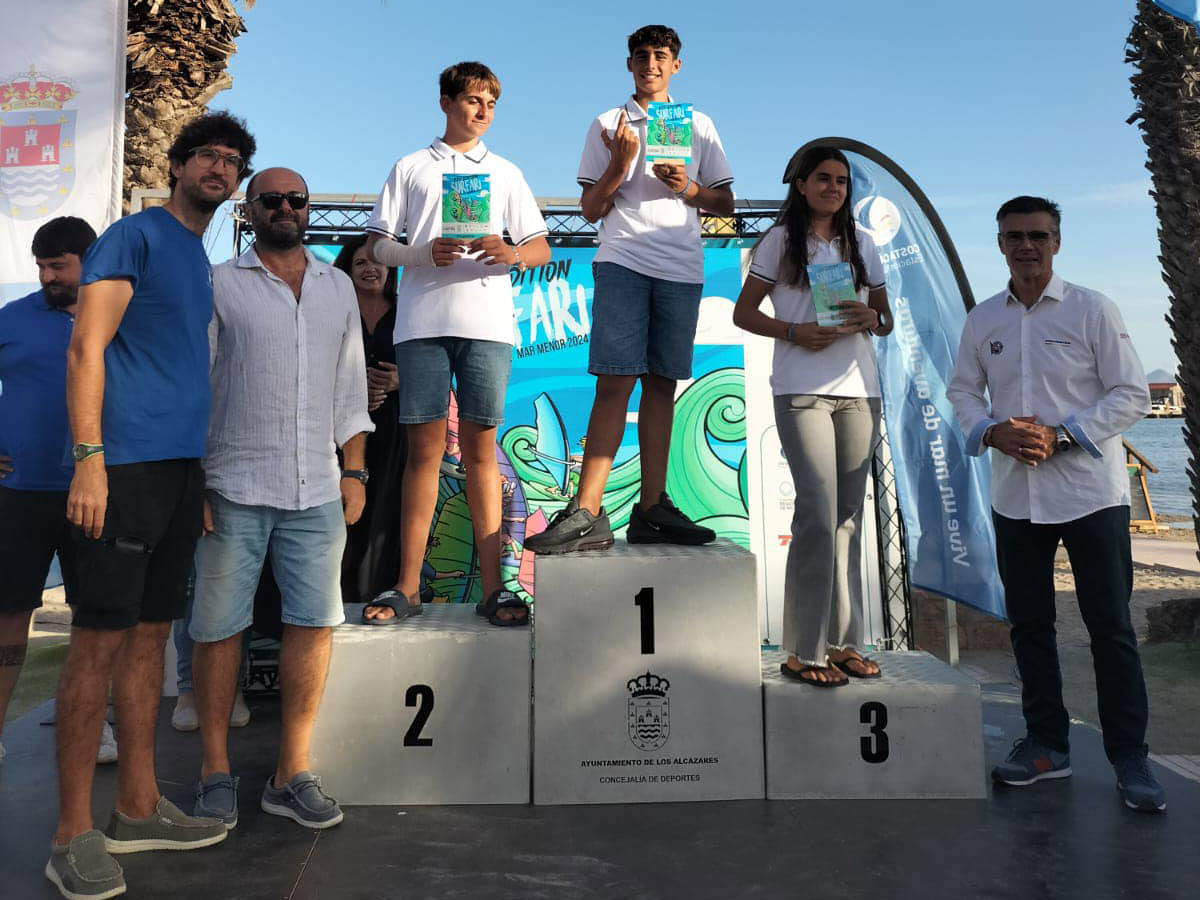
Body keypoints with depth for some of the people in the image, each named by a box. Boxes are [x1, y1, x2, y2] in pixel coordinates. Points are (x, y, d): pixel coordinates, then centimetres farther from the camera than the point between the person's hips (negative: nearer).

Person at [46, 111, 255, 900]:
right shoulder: (136, 235, -1)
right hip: (127, 464, -8)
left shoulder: (203, 259, 21)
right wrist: (89, 458, -19)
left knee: (150, 633, 11)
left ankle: (139, 808, 21)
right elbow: (86, 349, -10)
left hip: (182, 467, 8)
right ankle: (74, 834, 7)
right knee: (102, 638, -4)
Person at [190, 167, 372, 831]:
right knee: (220, 628, 3)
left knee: (315, 624, 0)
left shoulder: (338, 288, 15)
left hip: (317, 490, 3)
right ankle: (215, 770, 19)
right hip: (232, 488, -2)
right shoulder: (219, 284, 5)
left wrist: (354, 470, 8)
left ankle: (291, 774, 12)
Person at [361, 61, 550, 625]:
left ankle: (492, 588, 1)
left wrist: (510, 253, -9)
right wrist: (424, 252, -10)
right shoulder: (410, 168, 17)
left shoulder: (505, 172, 21)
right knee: (424, 448, -3)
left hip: (486, 323, 1)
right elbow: (376, 246, 10)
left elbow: (541, 249, 14)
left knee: (480, 448, -1)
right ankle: (407, 589, 3)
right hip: (421, 321, 0)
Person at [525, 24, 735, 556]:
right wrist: (619, 164, -7)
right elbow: (591, 210, 9)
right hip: (622, 262, -2)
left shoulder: (699, 125, 19)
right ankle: (587, 514, -15)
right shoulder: (607, 125, 14)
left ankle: (651, 509, 3)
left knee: (661, 383, 1)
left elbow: (726, 203, 17)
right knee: (615, 381, -13)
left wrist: (689, 188, -3)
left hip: (682, 270, 2)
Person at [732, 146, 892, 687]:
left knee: (849, 514, 7)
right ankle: (804, 651, 0)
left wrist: (871, 318, -6)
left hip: (859, 388, 5)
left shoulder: (862, 244, 17)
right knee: (819, 513, -11)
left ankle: (844, 641, 17)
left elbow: (887, 318, 18)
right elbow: (743, 312, 3)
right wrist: (794, 331, -14)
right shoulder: (780, 241, 6)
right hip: (802, 390, -5)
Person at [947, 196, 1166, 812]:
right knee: (1029, 624, 11)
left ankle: (1129, 757, 16)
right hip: (1015, 495, 4)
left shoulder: (1092, 310, -3)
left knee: (1110, 626, 2)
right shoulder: (982, 320, 7)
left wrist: (1060, 435, -16)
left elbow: (1132, 393, -4)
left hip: (1091, 491, -3)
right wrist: (992, 432, -8)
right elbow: (962, 390, 13)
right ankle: (1046, 744, 25)